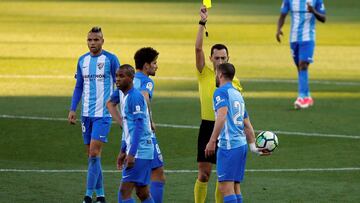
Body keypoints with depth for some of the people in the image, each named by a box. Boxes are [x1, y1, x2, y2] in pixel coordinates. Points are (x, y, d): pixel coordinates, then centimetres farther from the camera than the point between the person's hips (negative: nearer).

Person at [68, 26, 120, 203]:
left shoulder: (111, 59, -5)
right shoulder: (82, 60, 10)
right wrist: (72, 109, 8)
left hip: (103, 114, -6)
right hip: (86, 114, 6)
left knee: (94, 152, -13)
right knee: (91, 154, 8)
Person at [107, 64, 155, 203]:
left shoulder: (135, 97, -14)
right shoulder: (122, 94, 14)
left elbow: (139, 126, -20)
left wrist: (131, 154, -25)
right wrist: (123, 151, 25)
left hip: (139, 151, -9)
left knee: (125, 191, -13)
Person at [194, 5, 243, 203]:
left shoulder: (234, 81, 7)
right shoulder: (204, 74, 0)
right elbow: (198, 48, -12)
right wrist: (202, 23, -16)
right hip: (208, 128, -3)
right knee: (203, 174, -4)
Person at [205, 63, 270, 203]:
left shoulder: (221, 92, -5)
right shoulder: (237, 94, 21)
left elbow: (222, 116, -21)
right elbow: (247, 125, 22)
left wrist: (212, 141, -23)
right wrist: (253, 147, 24)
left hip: (228, 144, -9)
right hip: (242, 144, 9)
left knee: (225, 187, -12)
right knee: (235, 187, 12)